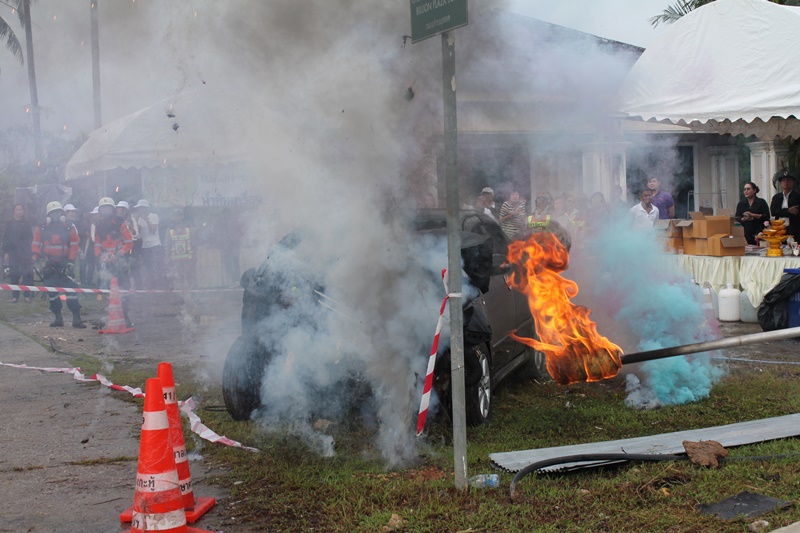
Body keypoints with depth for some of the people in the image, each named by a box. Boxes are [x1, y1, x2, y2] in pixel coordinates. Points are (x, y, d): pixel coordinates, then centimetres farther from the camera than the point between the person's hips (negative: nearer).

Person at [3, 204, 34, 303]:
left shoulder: (27, 224, 6)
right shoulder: (9, 224, 9)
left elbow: (30, 238, 5)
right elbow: (5, 239, 8)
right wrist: (5, 252, 1)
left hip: (25, 253, -1)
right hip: (13, 253, 1)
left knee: (27, 274, -6)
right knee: (14, 275, 0)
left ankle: (27, 295, 0)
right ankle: (15, 296, 6)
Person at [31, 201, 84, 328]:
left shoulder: (70, 228, 0)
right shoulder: (41, 229, 3)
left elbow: (74, 246, 0)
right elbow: (36, 245, 8)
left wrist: (70, 263, -7)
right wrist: (36, 259, -6)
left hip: (64, 265, -2)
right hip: (49, 265, 2)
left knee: (71, 289, -9)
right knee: (52, 292, 4)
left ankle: (76, 318, -8)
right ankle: (58, 317, 15)